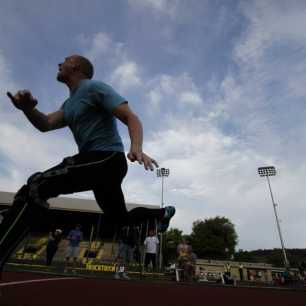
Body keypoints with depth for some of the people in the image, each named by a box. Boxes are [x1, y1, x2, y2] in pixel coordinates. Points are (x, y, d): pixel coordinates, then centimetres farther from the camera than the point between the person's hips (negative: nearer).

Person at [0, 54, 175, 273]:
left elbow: (131, 118, -14)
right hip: (99, 163, 10)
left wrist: (136, 148, -34)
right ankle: (163, 213, 38)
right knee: (121, 218, 21)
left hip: (107, 159, -10)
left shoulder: (95, 87, -3)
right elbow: (46, 124, 9)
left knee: (35, 188, -20)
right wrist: (27, 108, -12)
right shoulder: (69, 104, 24)